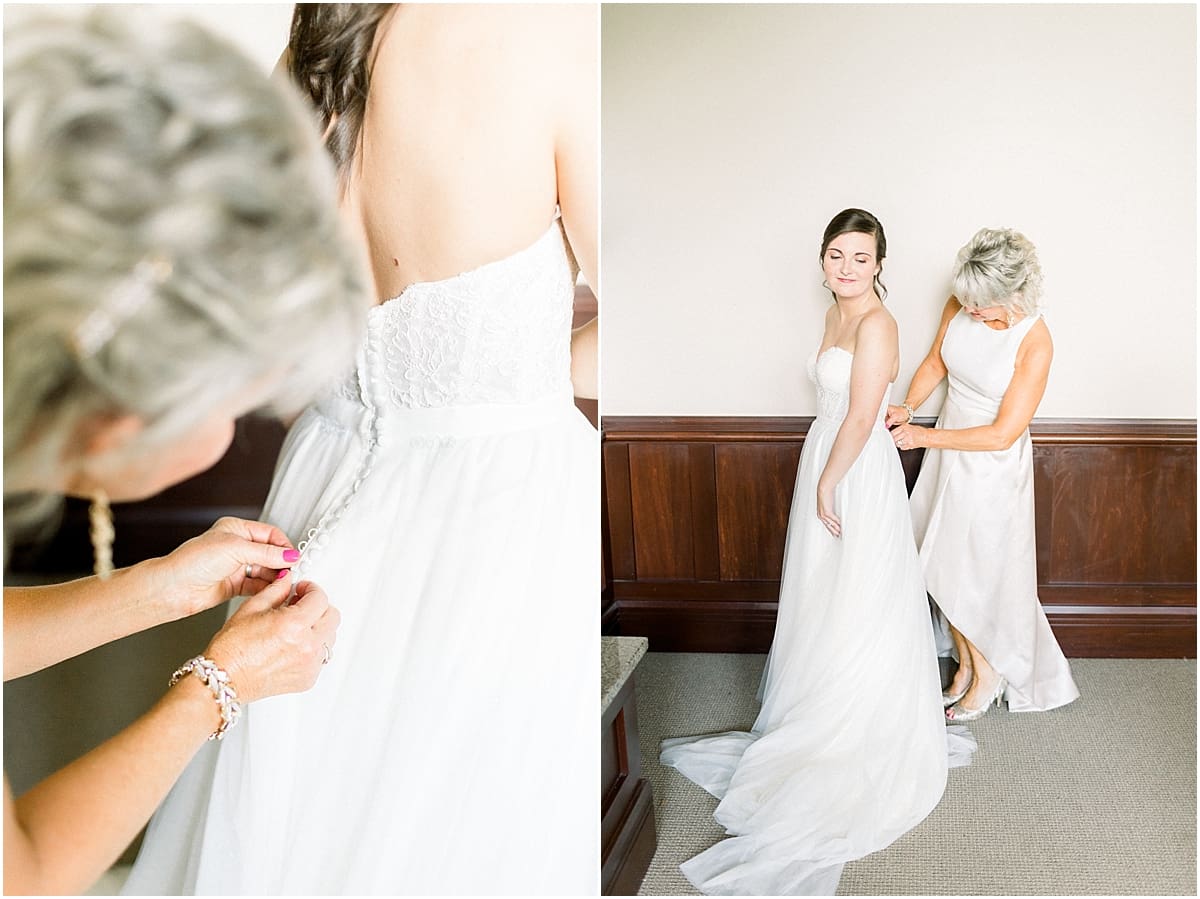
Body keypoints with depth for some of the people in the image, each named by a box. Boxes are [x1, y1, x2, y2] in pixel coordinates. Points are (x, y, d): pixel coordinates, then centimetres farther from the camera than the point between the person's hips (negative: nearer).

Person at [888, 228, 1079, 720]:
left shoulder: (1035, 342, -26)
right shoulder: (960, 307, -10)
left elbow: (1003, 434, -24)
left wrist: (926, 436, -20)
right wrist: (908, 406, -9)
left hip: (992, 468, -6)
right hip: (946, 454, 6)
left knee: (976, 574, 5)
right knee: (944, 569, 13)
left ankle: (989, 675, 29)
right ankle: (965, 665, 33)